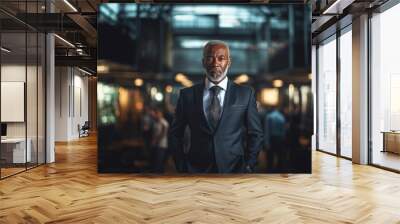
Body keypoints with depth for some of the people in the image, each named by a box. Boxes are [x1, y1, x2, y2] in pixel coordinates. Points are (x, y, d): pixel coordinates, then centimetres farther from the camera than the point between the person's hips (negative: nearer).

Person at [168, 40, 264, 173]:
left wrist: (248, 166, -4)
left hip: (234, 169, 0)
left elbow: (256, 134, 4)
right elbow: (175, 134, 7)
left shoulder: (245, 94, 0)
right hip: (197, 171, 1)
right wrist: (182, 166, 1)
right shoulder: (187, 95, 1)